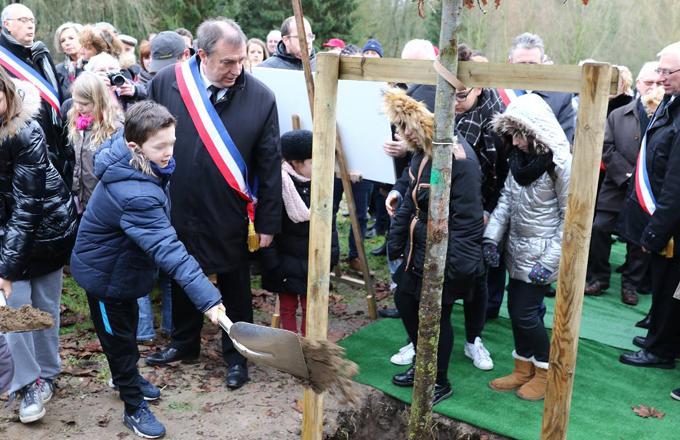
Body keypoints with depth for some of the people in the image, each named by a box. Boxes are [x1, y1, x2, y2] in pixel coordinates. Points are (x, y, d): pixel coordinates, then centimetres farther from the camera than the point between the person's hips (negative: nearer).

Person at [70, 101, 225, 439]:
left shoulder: (124, 152, -16)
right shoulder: (135, 195, -42)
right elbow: (168, 249, -47)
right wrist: (206, 298, -50)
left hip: (122, 263, 8)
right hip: (106, 274, -8)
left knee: (127, 325, 27)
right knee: (118, 336, 11)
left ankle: (126, 377, 51)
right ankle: (134, 407, 30)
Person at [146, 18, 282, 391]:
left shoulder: (260, 97, -13)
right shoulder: (165, 84, -9)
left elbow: (270, 165, -8)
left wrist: (267, 222, -6)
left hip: (231, 217, -2)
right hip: (177, 210, 3)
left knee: (235, 288, 14)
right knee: (181, 280, 21)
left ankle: (236, 355, 35)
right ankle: (184, 343, 45)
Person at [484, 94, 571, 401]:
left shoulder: (560, 164, -19)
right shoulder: (519, 156, 3)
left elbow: (570, 218, -16)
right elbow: (506, 197, 6)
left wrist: (549, 261, -18)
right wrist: (492, 236, -4)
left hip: (540, 252, -7)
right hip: (517, 248, 7)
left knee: (526, 312, -2)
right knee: (516, 308, 13)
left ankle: (545, 373, 20)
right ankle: (523, 369, 31)